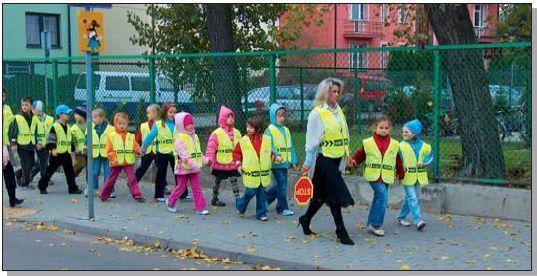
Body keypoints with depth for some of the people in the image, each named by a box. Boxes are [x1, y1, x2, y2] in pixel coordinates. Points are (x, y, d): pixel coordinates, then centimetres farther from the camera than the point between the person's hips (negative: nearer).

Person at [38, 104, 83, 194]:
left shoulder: (68, 127, 13)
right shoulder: (55, 126, -11)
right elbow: (50, 139, -14)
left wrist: (73, 148, 22)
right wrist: (52, 149, -24)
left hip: (66, 153, 7)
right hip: (56, 153, -7)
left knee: (70, 172, 7)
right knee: (50, 170, 2)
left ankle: (73, 188, 12)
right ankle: (42, 187, 13)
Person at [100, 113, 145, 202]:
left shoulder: (130, 136, 8)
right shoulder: (111, 136, 0)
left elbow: (135, 147, 1)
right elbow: (109, 150, -5)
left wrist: (139, 151, -19)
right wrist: (113, 158, -18)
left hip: (128, 162, 1)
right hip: (116, 163, -1)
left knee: (132, 179, -7)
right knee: (111, 179, 10)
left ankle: (137, 196, -7)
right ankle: (103, 196, 24)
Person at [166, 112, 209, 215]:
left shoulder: (195, 137, 10)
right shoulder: (179, 139, -15)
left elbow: (199, 152, 16)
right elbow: (184, 154, -24)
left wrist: (204, 160, 5)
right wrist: (193, 164, -31)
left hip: (195, 169, 6)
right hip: (183, 168, -6)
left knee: (197, 188, 2)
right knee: (181, 187, 8)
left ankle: (200, 208, 2)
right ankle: (170, 202, 31)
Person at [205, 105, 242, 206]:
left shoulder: (237, 133, 6)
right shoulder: (217, 133, -11)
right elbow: (211, 148, -15)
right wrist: (209, 159, -25)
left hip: (233, 164, 4)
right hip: (220, 164, -4)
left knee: (234, 180, 3)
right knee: (218, 181, 12)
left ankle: (237, 198, 6)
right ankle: (215, 199, 24)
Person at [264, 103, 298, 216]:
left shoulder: (286, 130, 15)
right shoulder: (269, 131, -6)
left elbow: (290, 147, 16)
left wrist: (293, 160, 11)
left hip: (285, 162, 7)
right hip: (276, 163, -7)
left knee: (281, 184, 12)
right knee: (281, 185, -4)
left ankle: (265, 198, 30)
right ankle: (283, 208, 7)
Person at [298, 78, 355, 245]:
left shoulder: (338, 111, 12)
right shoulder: (317, 113, -10)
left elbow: (344, 135, 19)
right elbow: (312, 140, -11)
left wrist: (347, 155, 16)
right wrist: (308, 162, -11)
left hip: (336, 159, 7)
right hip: (324, 159, -7)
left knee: (322, 194, 15)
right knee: (336, 195, -5)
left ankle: (305, 220, 33)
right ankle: (341, 231, 2)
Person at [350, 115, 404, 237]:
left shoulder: (394, 144, 9)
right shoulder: (368, 142, 0)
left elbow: (398, 161, 16)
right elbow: (360, 155, 6)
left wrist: (401, 174, 20)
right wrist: (353, 161, -12)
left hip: (386, 177, 4)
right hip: (373, 175, -4)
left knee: (378, 199, 11)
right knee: (382, 196, -18)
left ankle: (371, 224, 22)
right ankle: (375, 224, -11)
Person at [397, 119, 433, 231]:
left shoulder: (424, 146, 2)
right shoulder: (401, 146, -7)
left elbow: (430, 156, 12)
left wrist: (424, 163, -7)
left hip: (418, 176, 4)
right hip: (407, 176, -4)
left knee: (409, 198, 14)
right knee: (413, 198, -11)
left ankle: (401, 217, 29)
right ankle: (418, 220, -15)